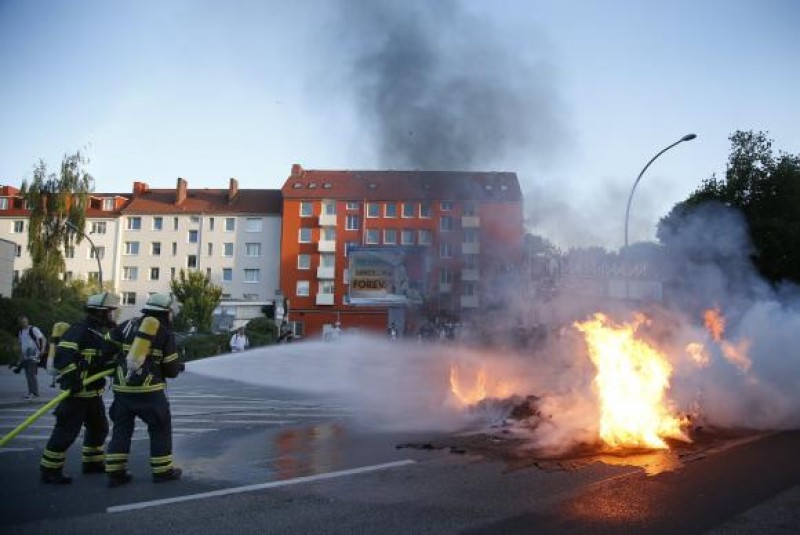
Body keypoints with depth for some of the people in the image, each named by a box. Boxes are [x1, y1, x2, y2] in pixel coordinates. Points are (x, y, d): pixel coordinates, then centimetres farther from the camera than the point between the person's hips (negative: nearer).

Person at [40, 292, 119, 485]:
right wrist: (71, 378, -32)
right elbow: (62, 357, -25)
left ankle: (92, 462, 33)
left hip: (94, 391, 10)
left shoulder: (99, 332, 14)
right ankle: (50, 470, 4)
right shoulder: (79, 330, -17)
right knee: (66, 431, -6)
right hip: (76, 391, -10)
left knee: (99, 427, 18)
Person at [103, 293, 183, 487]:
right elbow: (171, 369, 2)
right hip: (149, 389, -4)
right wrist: (179, 367, 23)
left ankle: (115, 472, 12)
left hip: (122, 387, 4)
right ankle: (162, 470, 16)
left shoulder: (128, 325, 8)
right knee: (161, 427, 11)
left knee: (122, 428, 14)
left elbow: (107, 349, 8)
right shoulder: (166, 333, 0)